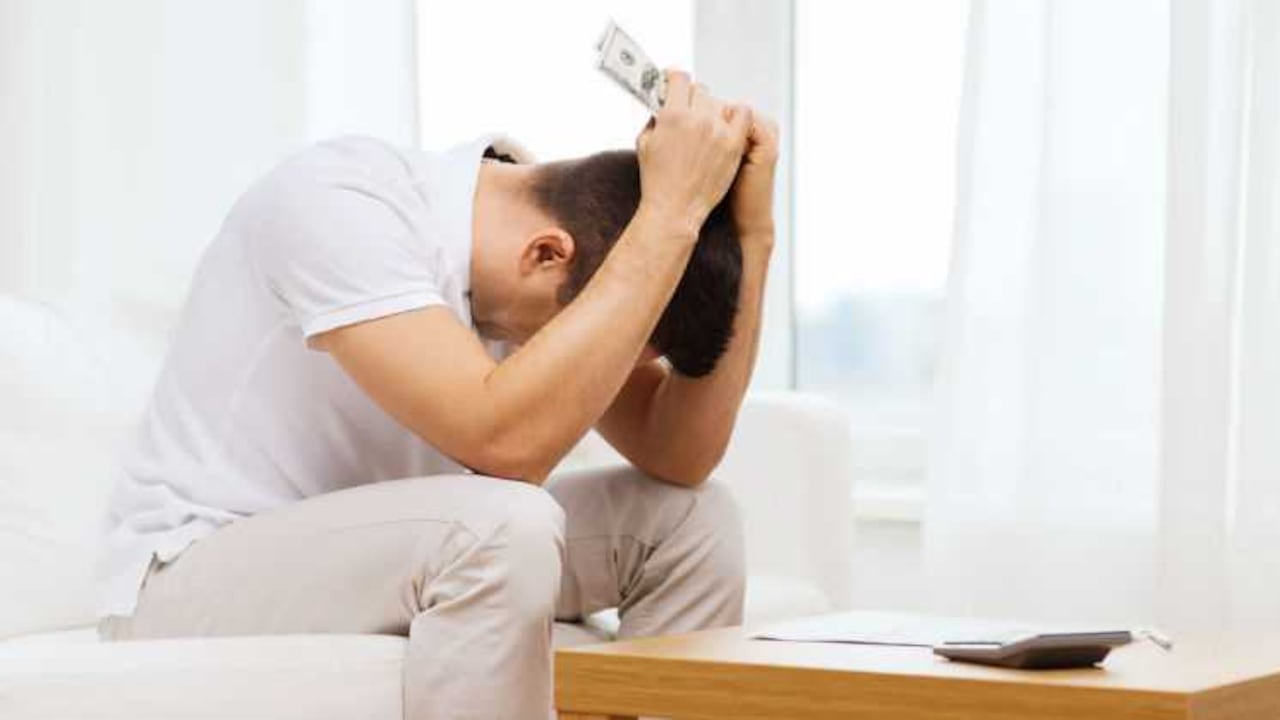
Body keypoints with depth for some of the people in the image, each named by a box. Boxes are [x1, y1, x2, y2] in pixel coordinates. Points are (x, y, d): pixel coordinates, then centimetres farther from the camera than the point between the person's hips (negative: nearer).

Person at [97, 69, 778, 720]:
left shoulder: (546, 242, -3)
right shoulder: (337, 204, -25)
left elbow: (682, 458, -8)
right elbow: (508, 444, -36)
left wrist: (751, 233, -17)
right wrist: (671, 215, -33)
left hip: (380, 562, 7)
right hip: (195, 580, -7)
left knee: (689, 516, -4)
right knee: (507, 528, -33)